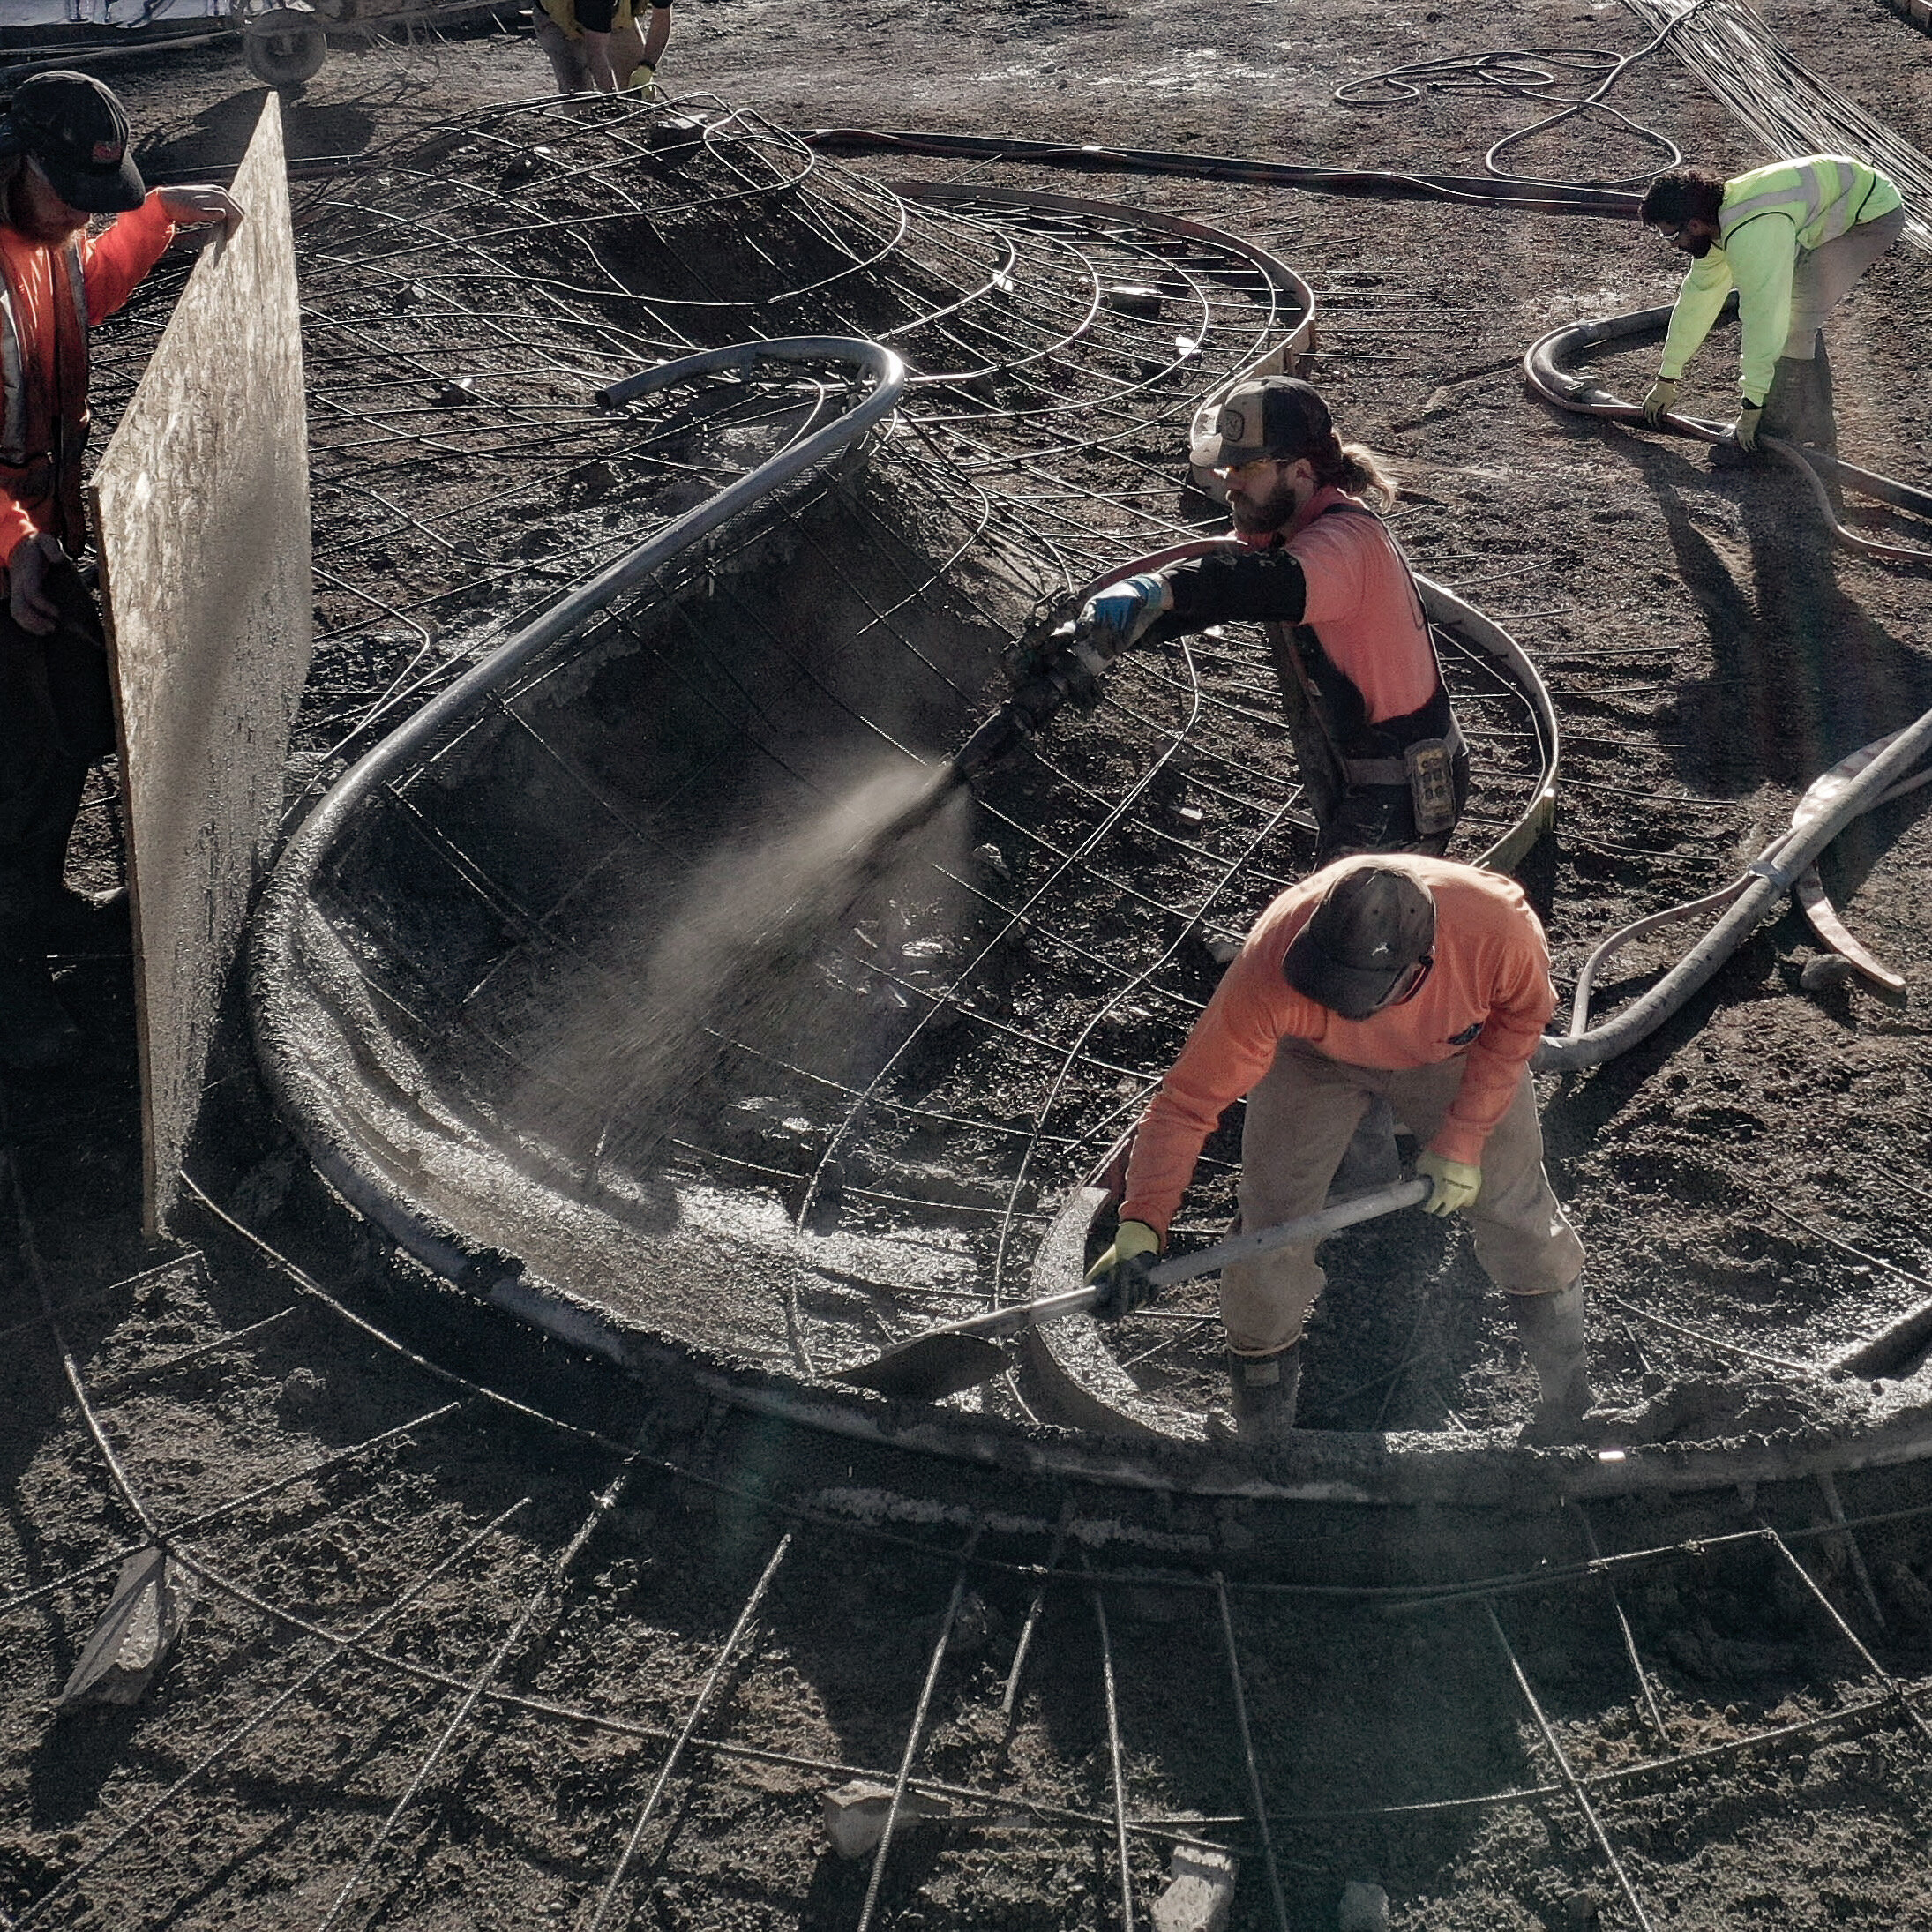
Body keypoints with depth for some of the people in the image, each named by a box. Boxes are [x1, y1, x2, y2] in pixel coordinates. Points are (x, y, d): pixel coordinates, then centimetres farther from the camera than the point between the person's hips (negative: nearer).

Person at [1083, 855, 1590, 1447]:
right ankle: (1262, 1437, 21)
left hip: (1457, 1050, 1)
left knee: (1517, 1212, 5)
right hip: (1313, 1059, -1)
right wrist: (1140, 1227, -47)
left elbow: (1521, 1016, -16)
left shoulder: (1499, 932, -41)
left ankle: (1567, 1393, 35)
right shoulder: (1270, 972, -44)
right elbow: (1187, 1100, -37)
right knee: (1271, 1233, -5)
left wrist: (1463, 1139, -19)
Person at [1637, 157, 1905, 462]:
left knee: (1791, 322, -15)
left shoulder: (1750, 236, -33)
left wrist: (1750, 405, -21)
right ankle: (1816, 435, 17)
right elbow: (1698, 296, 9)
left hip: (1872, 215, -10)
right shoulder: (1721, 217, -1)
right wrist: (1666, 380, 15)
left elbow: (1763, 320, -29)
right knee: (1796, 316, 9)